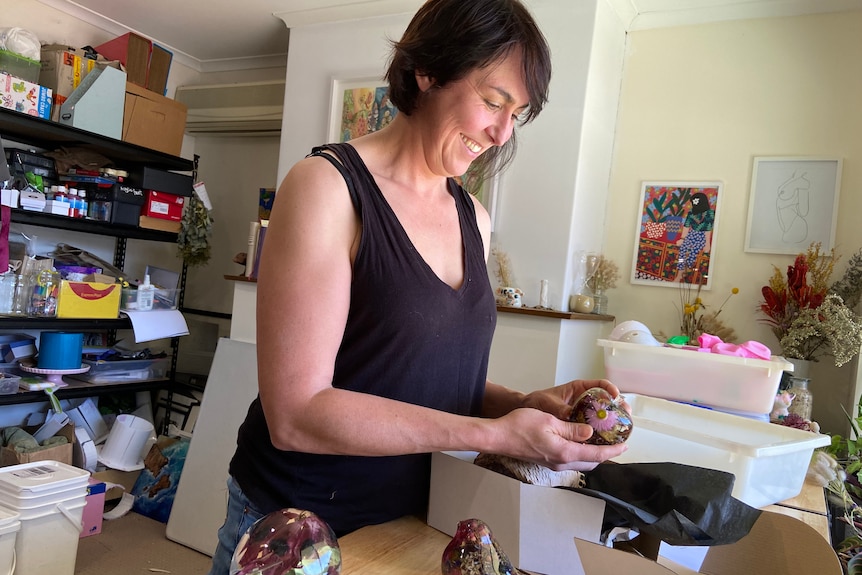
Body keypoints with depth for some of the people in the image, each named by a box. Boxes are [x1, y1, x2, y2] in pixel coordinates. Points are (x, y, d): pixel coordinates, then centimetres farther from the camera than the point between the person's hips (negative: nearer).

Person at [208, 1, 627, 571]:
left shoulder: (475, 219, 2)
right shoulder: (329, 185, -17)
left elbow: (437, 375, 9)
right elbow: (296, 412, -23)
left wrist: (527, 403, -9)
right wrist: (497, 433, -23)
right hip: (298, 524, -5)